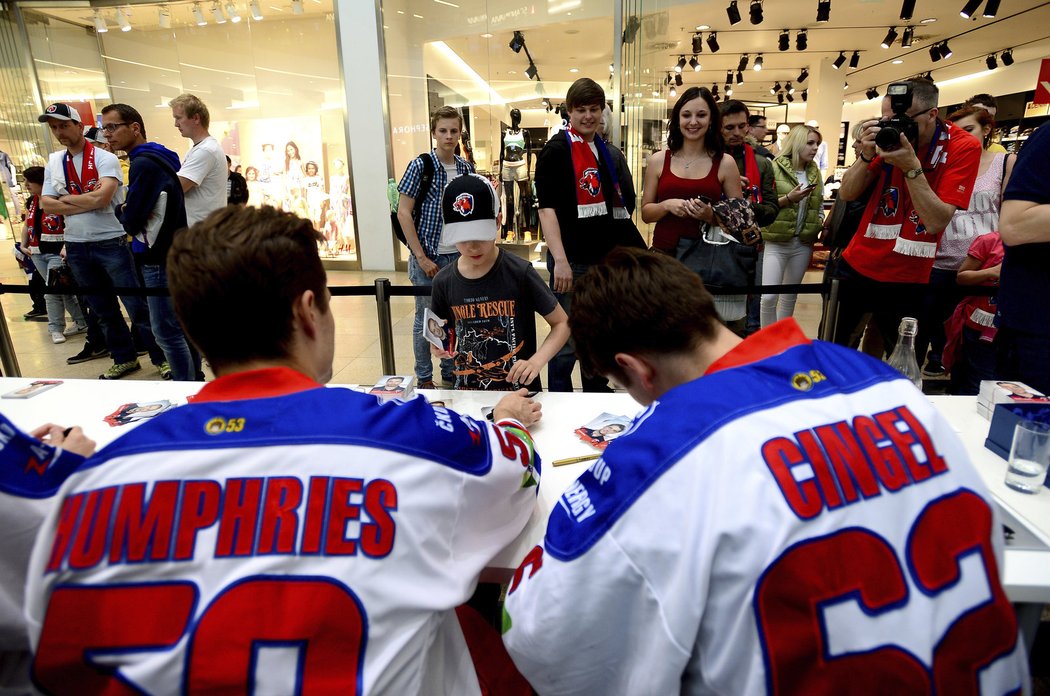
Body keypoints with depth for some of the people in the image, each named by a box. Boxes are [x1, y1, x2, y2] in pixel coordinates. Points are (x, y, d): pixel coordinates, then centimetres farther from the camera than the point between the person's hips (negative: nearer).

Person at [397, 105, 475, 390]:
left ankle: (451, 374, 28)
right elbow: (404, 212, -10)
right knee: (426, 318, 6)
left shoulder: (466, 168, 7)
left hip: (458, 256, 5)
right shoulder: (420, 166, -8)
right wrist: (421, 257, -14)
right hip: (428, 257, -4)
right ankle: (424, 378, 20)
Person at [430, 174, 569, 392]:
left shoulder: (520, 273, -11)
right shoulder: (443, 281, -1)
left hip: (520, 390, -3)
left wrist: (536, 361, -18)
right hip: (468, 392, 3)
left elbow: (562, 323, -3)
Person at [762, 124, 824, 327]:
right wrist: (788, 199, -20)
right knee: (769, 297, -12)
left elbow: (820, 207, 18)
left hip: (803, 244, 5)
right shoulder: (775, 168, -6)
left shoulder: (815, 173, 12)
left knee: (789, 297, 12)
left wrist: (819, 229, 5)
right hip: (776, 242, -5)